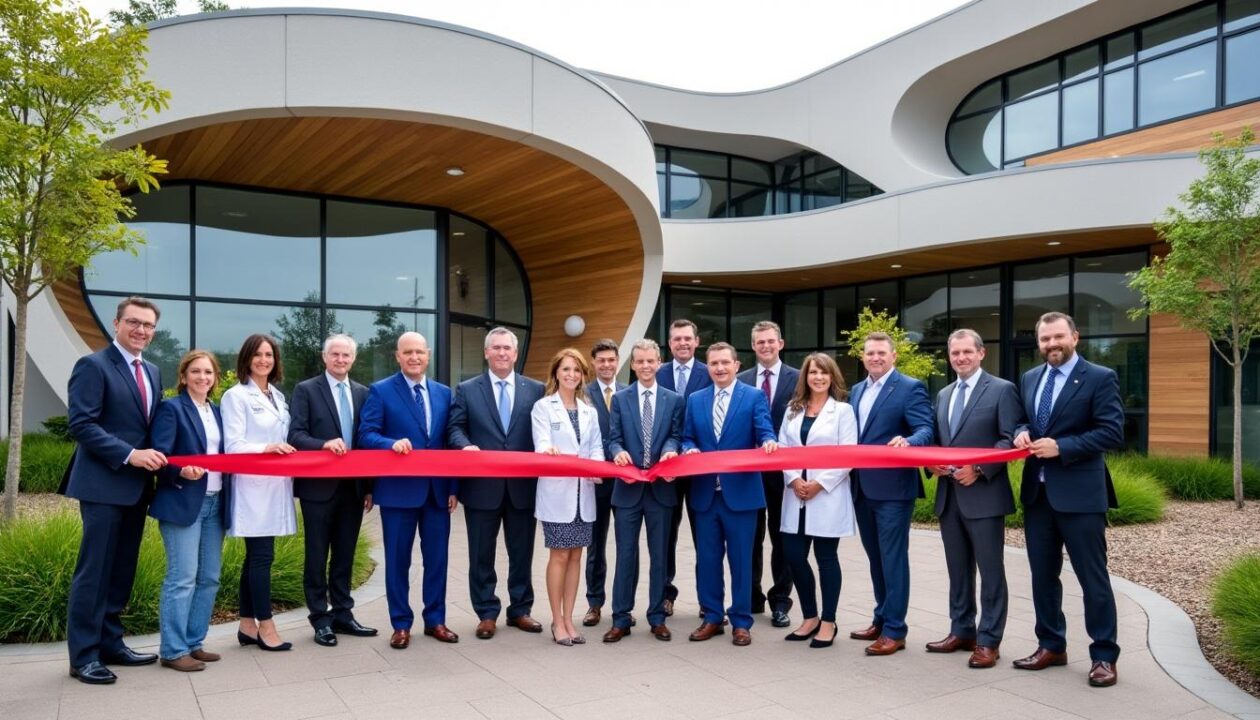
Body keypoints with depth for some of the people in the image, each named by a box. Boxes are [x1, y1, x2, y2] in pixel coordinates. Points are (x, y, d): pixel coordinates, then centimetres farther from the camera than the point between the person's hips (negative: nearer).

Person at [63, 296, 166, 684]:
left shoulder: (152, 372, 15)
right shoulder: (92, 365, -8)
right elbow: (82, 424, -16)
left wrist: (155, 457, 0)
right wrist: (129, 455, -22)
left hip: (136, 485, 8)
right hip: (103, 485, -7)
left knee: (121, 571, 13)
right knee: (94, 571, -2)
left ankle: (110, 644, 23)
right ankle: (84, 655, 7)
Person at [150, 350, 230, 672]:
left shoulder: (216, 412, 16)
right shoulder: (171, 408, -5)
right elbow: (160, 456, -13)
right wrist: (182, 472, -29)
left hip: (214, 503, 7)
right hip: (182, 504, -7)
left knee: (209, 578, 9)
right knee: (182, 578, -7)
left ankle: (193, 643, 19)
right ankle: (173, 651, 1)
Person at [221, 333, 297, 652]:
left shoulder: (278, 396, 16)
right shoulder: (236, 395, -5)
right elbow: (233, 445, -12)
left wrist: (285, 451, 0)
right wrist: (267, 447, -25)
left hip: (275, 485, 7)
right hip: (253, 486, -7)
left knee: (256, 556, 11)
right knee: (261, 556, -6)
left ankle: (248, 626, 17)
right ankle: (265, 628, 1)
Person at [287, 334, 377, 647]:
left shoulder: (363, 393, 10)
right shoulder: (306, 389, -2)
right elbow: (295, 435, -10)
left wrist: (370, 486, 7)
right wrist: (325, 444, -29)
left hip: (353, 486, 4)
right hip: (318, 486, -4)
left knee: (345, 554, 12)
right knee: (317, 555, 4)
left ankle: (342, 613, 22)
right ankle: (320, 618, 14)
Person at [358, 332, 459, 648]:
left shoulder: (444, 393, 10)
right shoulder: (380, 391, -2)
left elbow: (450, 441, 10)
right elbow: (366, 435, -8)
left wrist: (454, 487, 5)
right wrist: (393, 444, -28)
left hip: (437, 490, 4)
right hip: (399, 490, -3)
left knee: (437, 557, 10)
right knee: (398, 559, 6)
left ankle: (435, 620, 23)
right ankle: (401, 624, 19)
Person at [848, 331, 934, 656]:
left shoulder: (910, 388, -6)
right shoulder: (857, 390, 15)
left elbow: (926, 430, -17)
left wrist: (906, 441, -36)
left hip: (893, 488, -7)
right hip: (862, 488, 7)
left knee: (893, 558, -2)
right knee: (876, 557, 16)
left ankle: (895, 630, 5)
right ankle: (881, 619, 27)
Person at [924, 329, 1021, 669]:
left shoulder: (1002, 389, -3)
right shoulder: (943, 395, 17)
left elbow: (1010, 440, -11)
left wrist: (978, 469, -19)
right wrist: (932, 463, 0)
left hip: (984, 494, -6)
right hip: (949, 494, 7)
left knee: (990, 570, 1)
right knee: (958, 569, 14)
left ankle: (988, 640, 9)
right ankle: (962, 631, 25)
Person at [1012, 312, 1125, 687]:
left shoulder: (1101, 378, -7)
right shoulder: (1029, 378, 12)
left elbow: (1113, 433, -14)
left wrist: (1061, 447, -21)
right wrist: (1021, 432, -4)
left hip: (1080, 493, -6)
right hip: (1037, 491, 6)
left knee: (1093, 577, 2)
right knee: (1042, 575, 13)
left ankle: (1103, 656, 14)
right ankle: (1051, 646, 26)